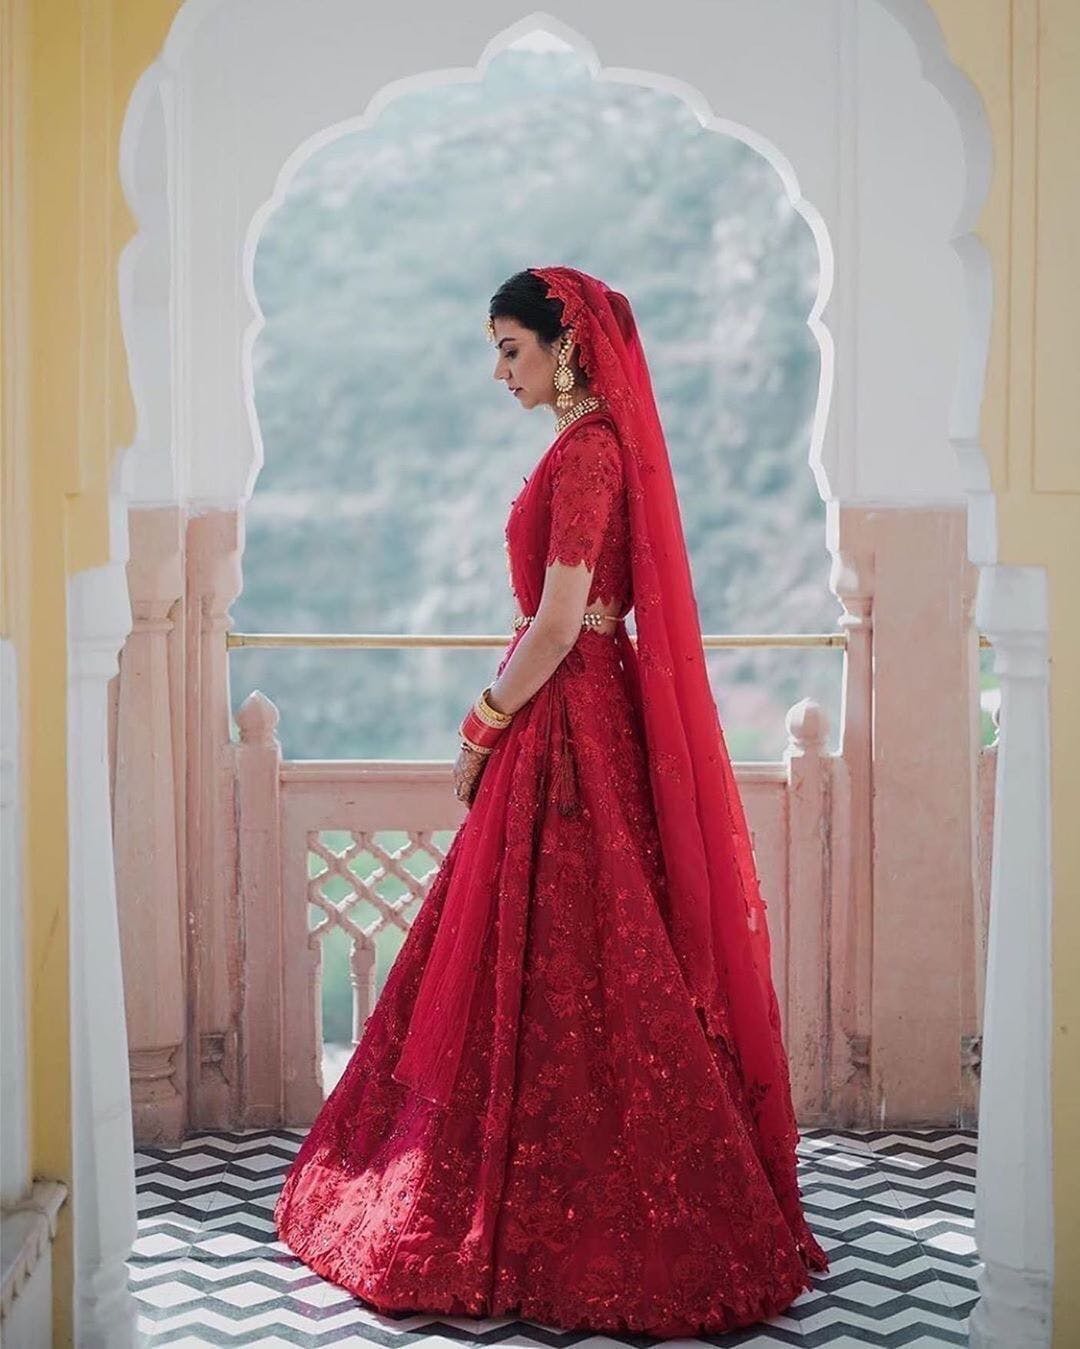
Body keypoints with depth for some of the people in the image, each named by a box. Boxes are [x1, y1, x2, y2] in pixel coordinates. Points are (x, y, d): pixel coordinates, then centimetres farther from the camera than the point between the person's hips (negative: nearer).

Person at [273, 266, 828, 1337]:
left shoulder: (587, 452, -16)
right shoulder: (595, 443, 15)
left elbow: (559, 625, -20)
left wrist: (482, 729, -11)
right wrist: (501, 719, 16)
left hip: (567, 729, -10)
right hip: (571, 718, 10)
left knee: (553, 970, -3)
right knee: (547, 964, 15)